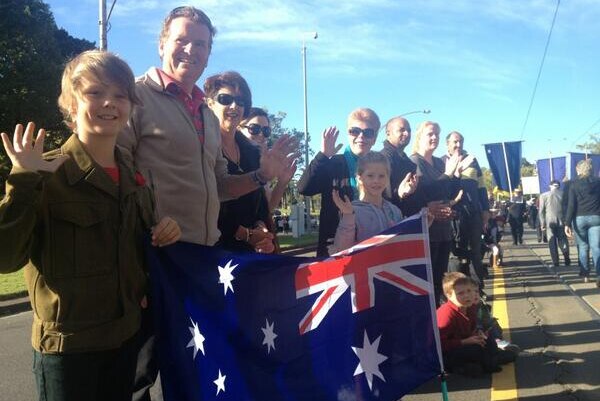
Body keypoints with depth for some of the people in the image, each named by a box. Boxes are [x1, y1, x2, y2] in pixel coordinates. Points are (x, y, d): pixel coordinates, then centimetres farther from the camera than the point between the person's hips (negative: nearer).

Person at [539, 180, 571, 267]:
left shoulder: (544, 195, 2)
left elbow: (541, 211, -2)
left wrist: (542, 223, 2)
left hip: (550, 222, -1)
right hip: (562, 221, 1)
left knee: (552, 243, 3)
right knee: (563, 240, 11)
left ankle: (555, 262, 1)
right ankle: (567, 260, 7)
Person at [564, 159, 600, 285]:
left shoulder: (575, 183, -2)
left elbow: (571, 205, -8)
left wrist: (567, 223, -9)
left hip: (579, 218, -1)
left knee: (583, 246, 13)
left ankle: (585, 274, 19)